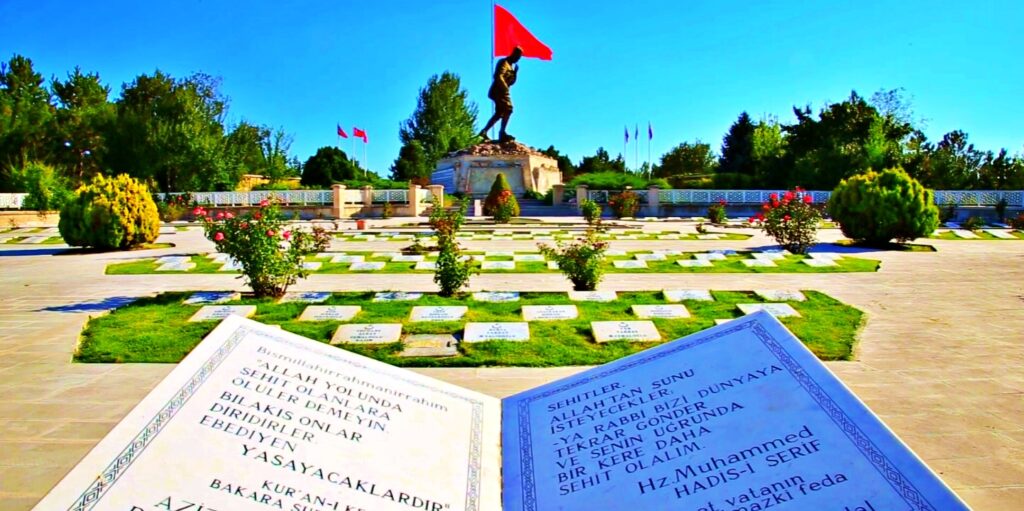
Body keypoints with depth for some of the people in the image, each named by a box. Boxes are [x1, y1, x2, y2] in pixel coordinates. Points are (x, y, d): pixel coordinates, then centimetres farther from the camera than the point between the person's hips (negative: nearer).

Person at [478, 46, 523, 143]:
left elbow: (511, 82, 21)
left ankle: (484, 131, 15)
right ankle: (502, 133, -21)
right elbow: (498, 76, -21)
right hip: (499, 91, -10)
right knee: (508, 109, -18)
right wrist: (505, 87, -21)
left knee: (499, 113, 12)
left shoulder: (511, 65, 22)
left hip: (502, 92, 10)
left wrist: (515, 73, 5)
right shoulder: (504, 63, -7)